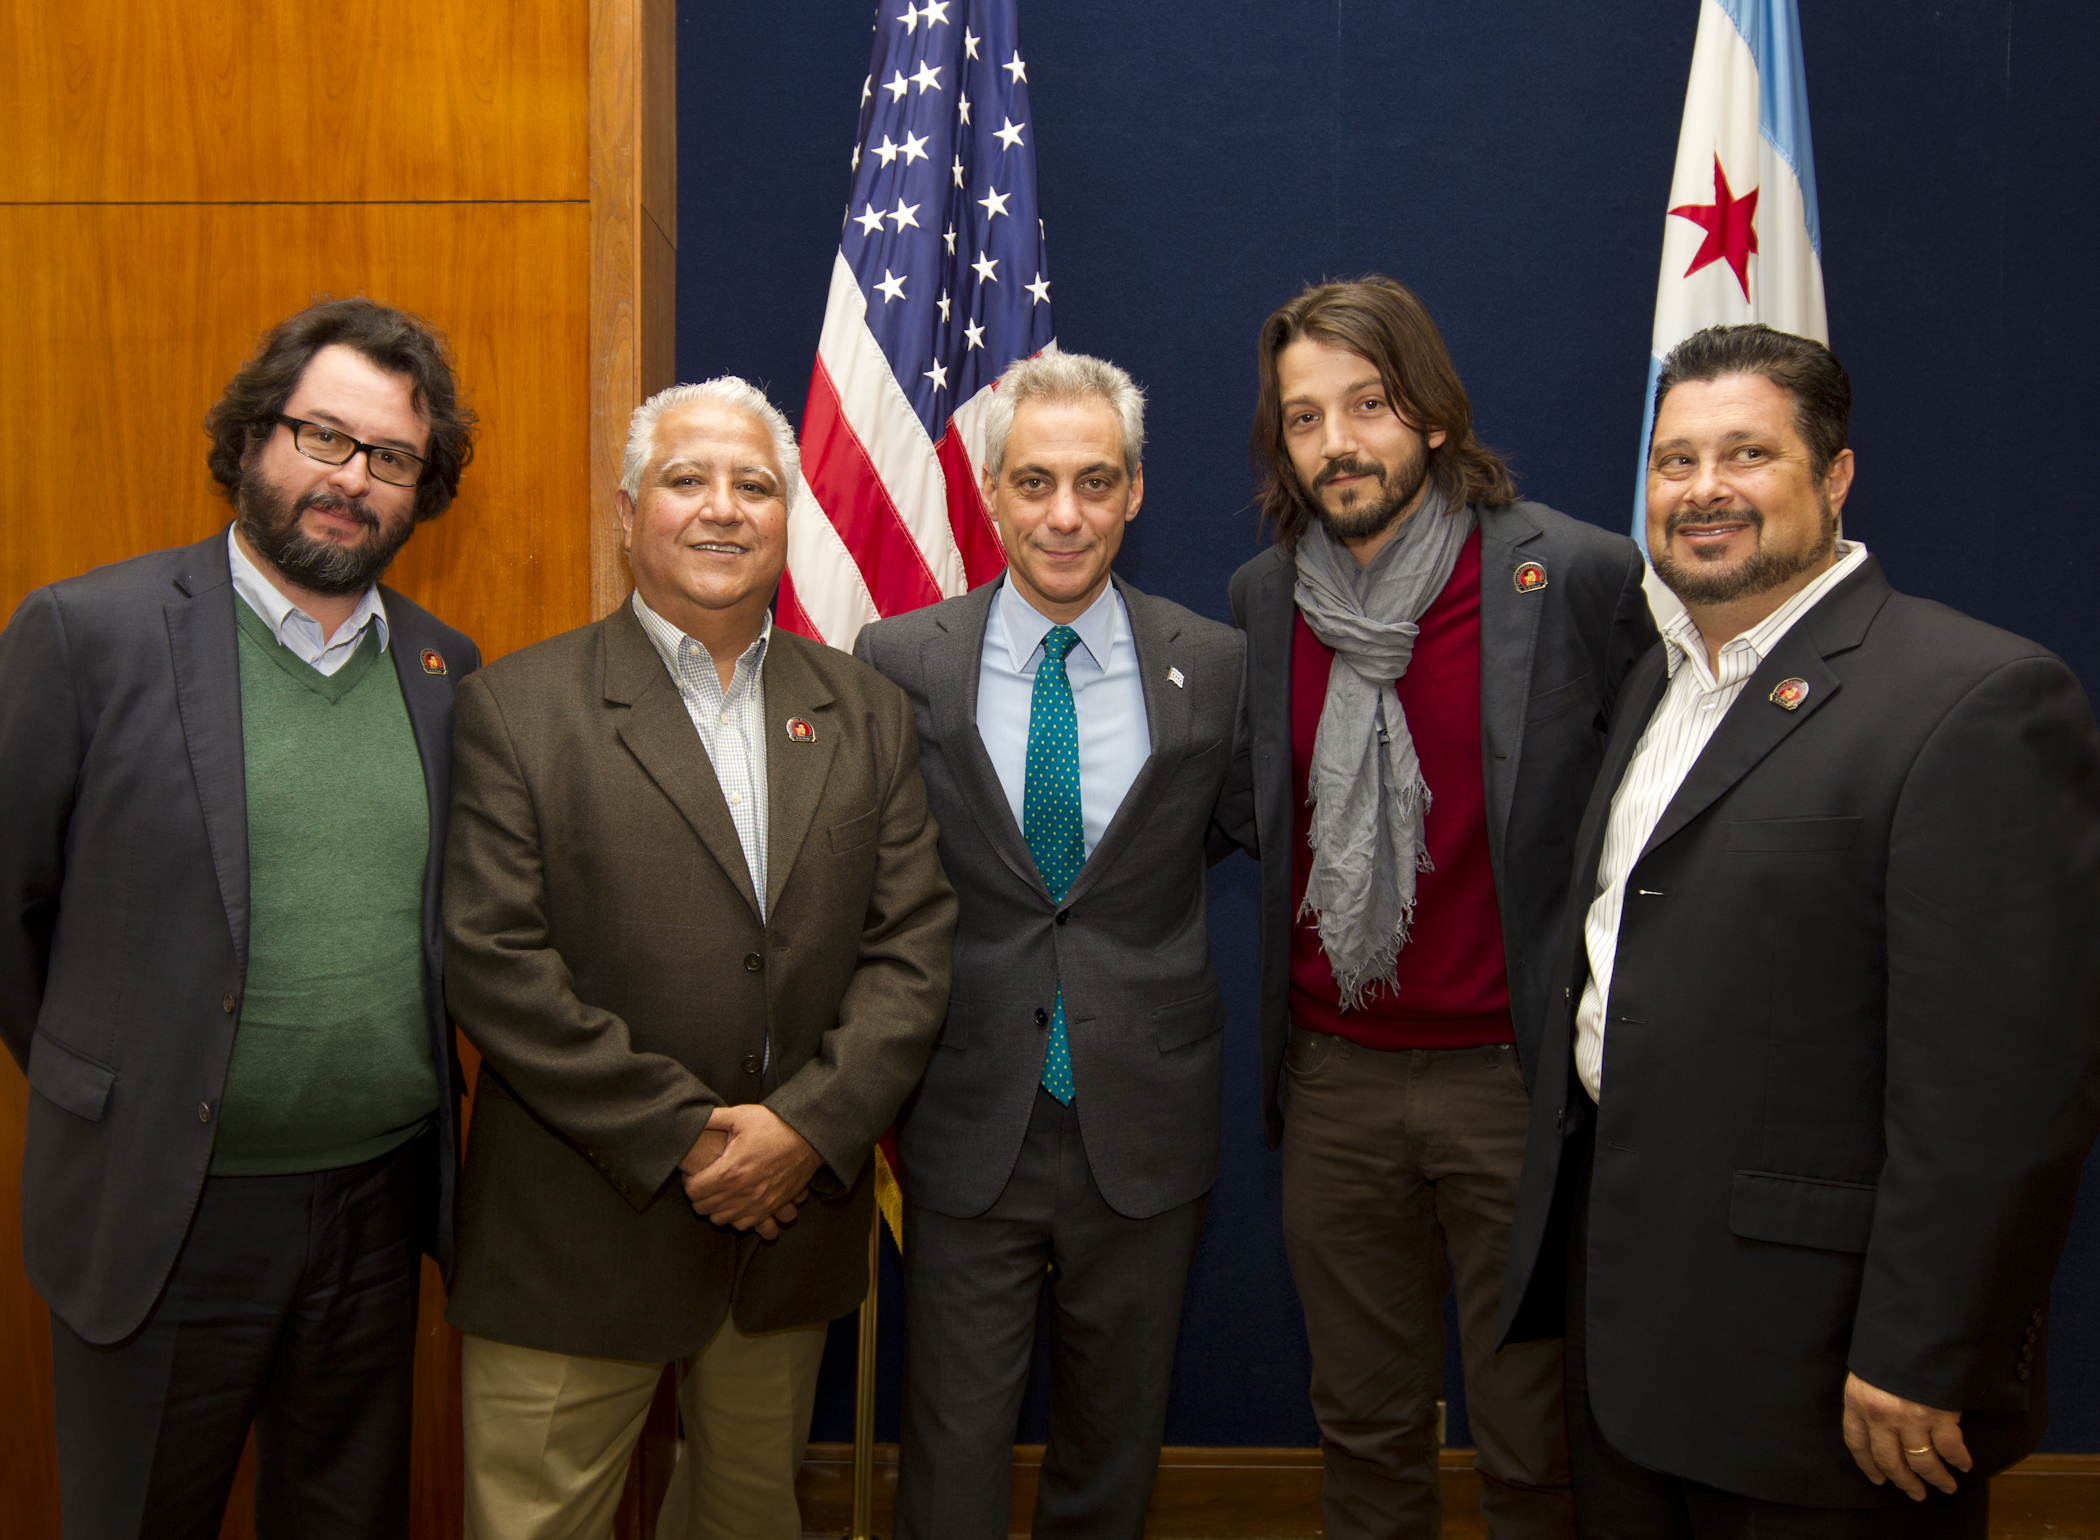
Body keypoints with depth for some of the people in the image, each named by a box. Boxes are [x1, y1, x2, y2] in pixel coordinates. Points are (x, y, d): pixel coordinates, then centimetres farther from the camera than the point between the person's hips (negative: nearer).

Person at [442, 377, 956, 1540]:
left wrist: (807, 1125, -13)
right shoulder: (516, 710, -5)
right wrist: (682, 1138, -16)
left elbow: (912, 949, 0)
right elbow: (495, 963, -13)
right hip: (576, 1238, -3)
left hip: (794, 1220, 4)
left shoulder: (866, 713, 6)